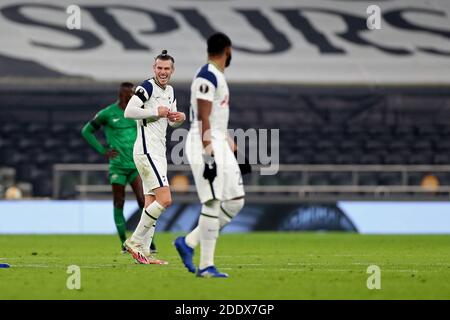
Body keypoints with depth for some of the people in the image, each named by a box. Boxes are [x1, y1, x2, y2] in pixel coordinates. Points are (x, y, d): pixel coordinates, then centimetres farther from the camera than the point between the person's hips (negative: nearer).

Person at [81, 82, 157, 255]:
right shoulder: (107, 114, -2)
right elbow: (86, 131, 7)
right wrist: (103, 151, -2)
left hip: (137, 164, 2)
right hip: (118, 165, -1)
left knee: (143, 201, -11)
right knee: (119, 204, 2)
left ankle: (150, 244, -11)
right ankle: (124, 244, 13)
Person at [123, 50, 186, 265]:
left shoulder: (170, 91, 16)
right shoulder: (148, 87, -11)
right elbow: (128, 112, -22)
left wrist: (179, 117, 6)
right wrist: (156, 112, -18)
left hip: (158, 151, 10)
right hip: (147, 149, -10)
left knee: (151, 203, 7)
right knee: (164, 199, -16)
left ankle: (141, 253, 8)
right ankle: (134, 242, -10)